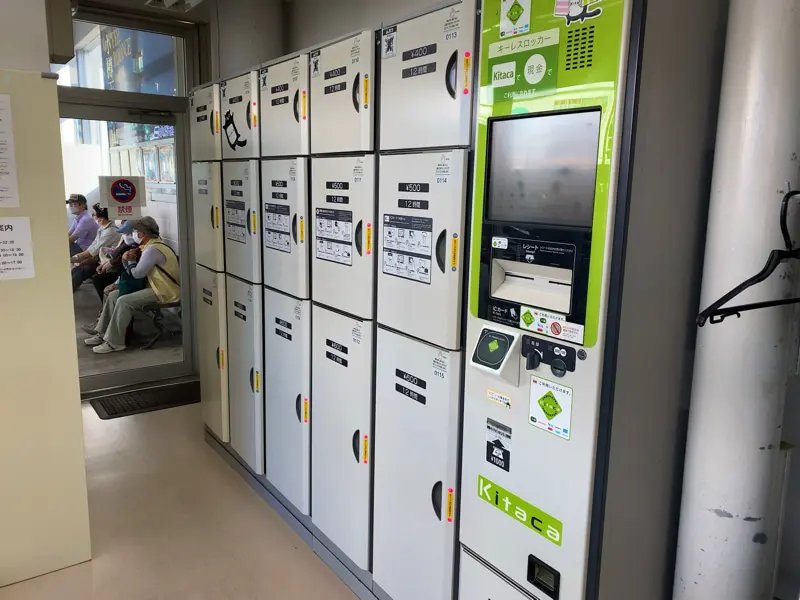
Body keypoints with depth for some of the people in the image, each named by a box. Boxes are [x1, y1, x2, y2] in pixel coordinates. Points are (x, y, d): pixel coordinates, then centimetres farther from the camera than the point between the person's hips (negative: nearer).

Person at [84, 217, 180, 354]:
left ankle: (114, 342, -14)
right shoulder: (149, 245, 12)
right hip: (155, 286, 11)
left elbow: (137, 273, -20)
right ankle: (102, 333, 13)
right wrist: (126, 260, -8)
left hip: (164, 292, -11)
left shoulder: (153, 249, -21)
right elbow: (137, 271, 12)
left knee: (124, 302, -23)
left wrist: (129, 260, -1)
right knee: (113, 295, 8)